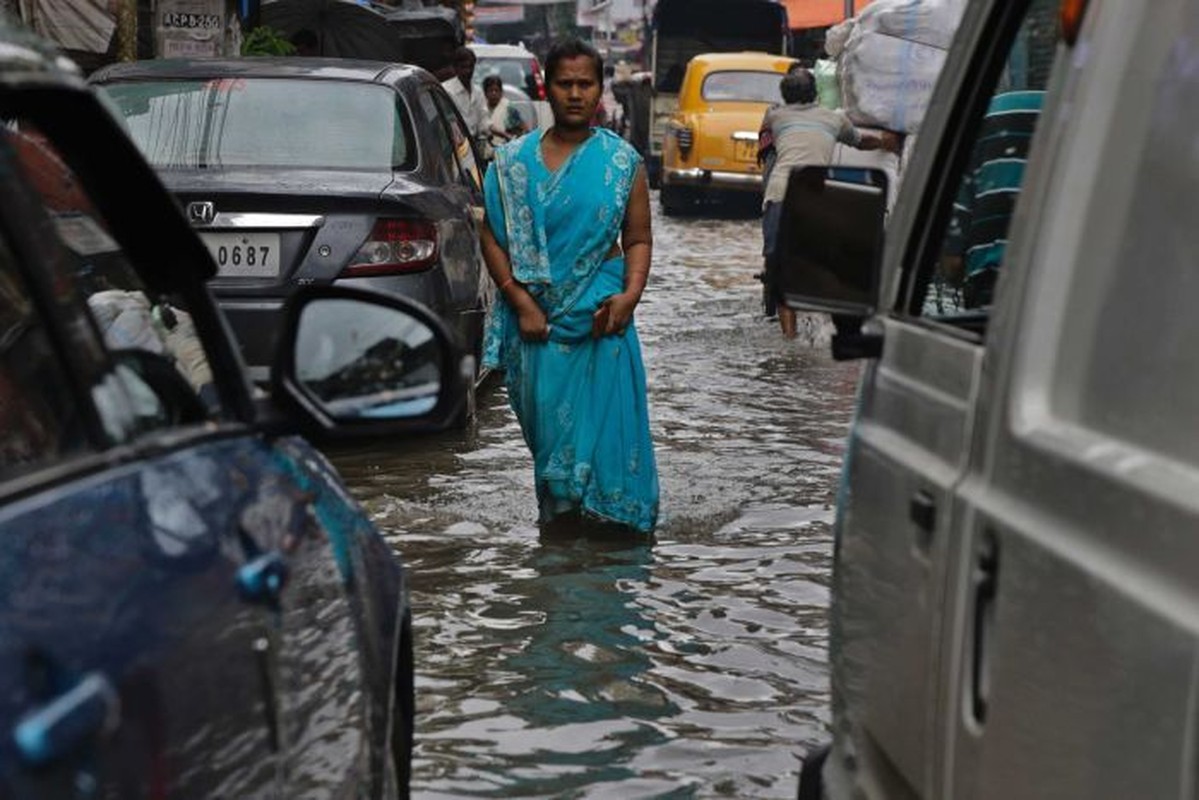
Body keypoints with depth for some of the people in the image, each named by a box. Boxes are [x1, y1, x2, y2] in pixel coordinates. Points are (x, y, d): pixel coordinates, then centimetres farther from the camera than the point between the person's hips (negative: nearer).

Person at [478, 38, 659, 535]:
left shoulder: (622, 162, 4)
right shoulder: (514, 160, 4)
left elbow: (638, 239, 4)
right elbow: (493, 237, 1)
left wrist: (630, 295, -13)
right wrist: (522, 303, -10)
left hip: (600, 316, -1)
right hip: (536, 316, 1)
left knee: (601, 415, -4)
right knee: (545, 414, 3)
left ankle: (600, 516, 7)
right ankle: (555, 511, 19)